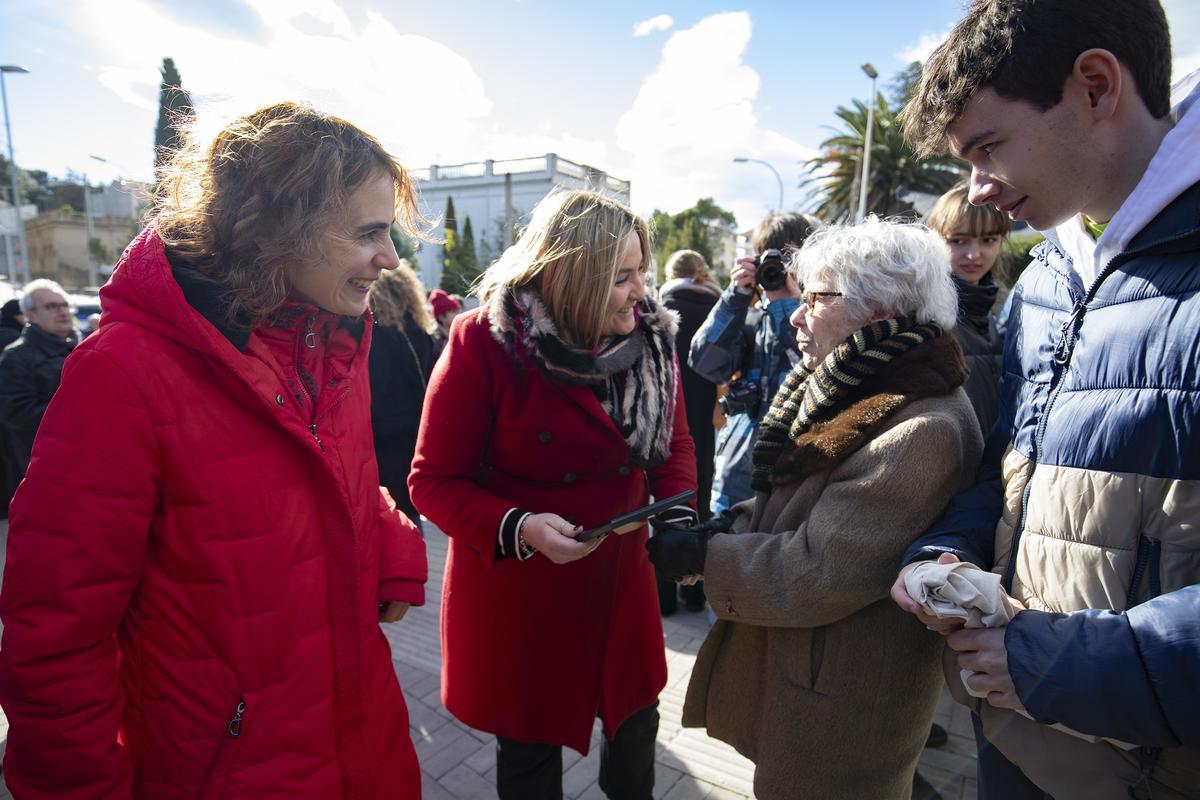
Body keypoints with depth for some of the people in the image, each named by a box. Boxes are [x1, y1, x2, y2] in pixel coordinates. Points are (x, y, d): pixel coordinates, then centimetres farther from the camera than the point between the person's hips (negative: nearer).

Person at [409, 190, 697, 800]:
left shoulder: (649, 335, -6)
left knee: (635, 721, 24)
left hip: (621, 578, 4)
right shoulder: (485, 342, -20)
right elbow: (434, 481, -15)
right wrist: (516, 528, -30)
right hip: (515, 586, -4)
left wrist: (679, 516, -12)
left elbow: (674, 444, 6)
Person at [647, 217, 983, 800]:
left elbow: (815, 575, -27)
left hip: (840, 707, -8)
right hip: (799, 663, 8)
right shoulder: (857, 391, 4)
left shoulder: (922, 430, -28)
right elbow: (791, 509, 7)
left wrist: (705, 556, -18)